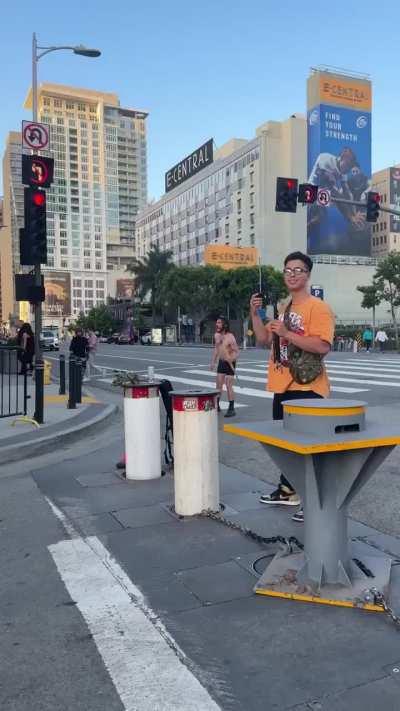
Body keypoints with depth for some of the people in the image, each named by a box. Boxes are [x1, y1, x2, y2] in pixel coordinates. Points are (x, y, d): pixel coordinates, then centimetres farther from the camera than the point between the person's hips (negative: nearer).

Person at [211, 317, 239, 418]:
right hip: (221, 362, 7)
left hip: (229, 363, -7)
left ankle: (231, 409, 1)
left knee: (229, 386, -7)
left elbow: (237, 351, -19)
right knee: (218, 385, 12)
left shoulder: (230, 337, -18)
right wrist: (213, 361, 15)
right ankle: (216, 405, 24)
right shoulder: (216, 335, 4)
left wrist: (231, 359, -36)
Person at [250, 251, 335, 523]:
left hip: (306, 387, -9)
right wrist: (255, 314, 1)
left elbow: (323, 346, -24)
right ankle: (288, 490, 34)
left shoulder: (318, 307, -12)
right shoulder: (282, 308, 14)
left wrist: (287, 334, -27)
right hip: (282, 387, 9)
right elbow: (264, 339, 14)